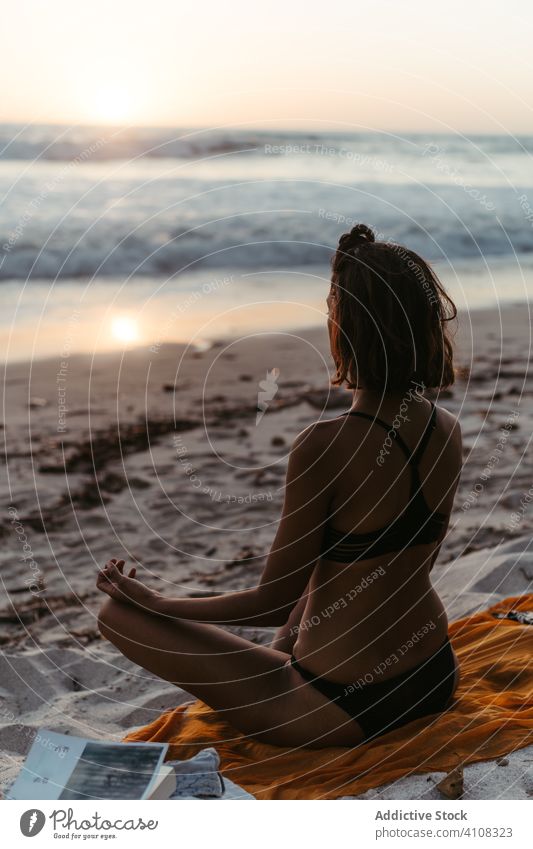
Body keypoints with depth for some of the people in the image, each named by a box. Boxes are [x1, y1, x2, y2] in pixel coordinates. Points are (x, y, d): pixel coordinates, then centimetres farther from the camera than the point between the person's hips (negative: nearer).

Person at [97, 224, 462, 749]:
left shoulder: (325, 447, -26)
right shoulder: (447, 430, -4)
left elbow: (273, 601, -16)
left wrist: (156, 604, -2)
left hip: (344, 710, -7)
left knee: (117, 614, 2)